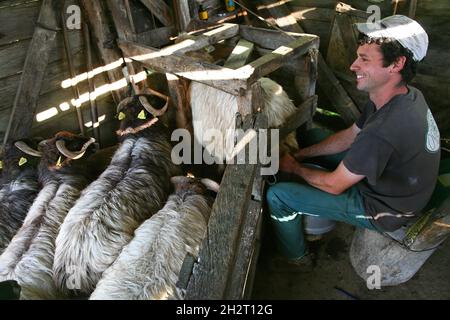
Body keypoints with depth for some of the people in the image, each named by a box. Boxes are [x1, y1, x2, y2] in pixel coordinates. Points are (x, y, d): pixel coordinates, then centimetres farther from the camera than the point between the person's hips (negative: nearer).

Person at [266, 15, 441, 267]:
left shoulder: (381, 132, -39)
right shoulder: (406, 95, -8)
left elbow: (334, 186, -25)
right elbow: (349, 137, 3)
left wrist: (295, 168, -6)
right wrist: (300, 155, 1)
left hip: (383, 209, -9)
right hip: (394, 185, 9)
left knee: (277, 195, -10)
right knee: (312, 137, 17)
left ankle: (295, 255, 20)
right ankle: (313, 219, 31)